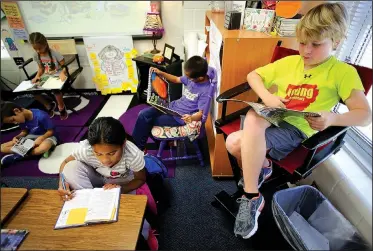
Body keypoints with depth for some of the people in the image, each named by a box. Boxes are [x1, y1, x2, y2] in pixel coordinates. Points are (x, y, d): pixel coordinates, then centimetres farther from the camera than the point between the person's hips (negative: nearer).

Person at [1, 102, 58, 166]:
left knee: (44, 147, -44)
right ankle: (37, 151, -18)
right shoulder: (22, 119, -5)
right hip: (31, 137, 7)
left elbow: (51, 131, -18)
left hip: (47, 136, -6)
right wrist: (16, 137, -10)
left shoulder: (41, 116, -26)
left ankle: (16, 156, -18)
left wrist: (41, 138, -32)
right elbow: (24, 132, 9)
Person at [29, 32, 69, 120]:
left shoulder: (55, 53, -16)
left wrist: (62, 73, -35)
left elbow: (65, 66, -14)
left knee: (56, 90, -34)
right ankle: (49, 106, 17)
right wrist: (37, 76, -7)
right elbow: (41, 68, 12)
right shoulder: (36, 56, 1)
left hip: (58, 76, -6)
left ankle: (62, 108, -2)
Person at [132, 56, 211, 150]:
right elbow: (177, 79, 17)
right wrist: (161, 73, 6)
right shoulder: (192, 77, 0)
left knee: (147, 121, -11)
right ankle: (135, 144, 7)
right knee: (143, 114, -5)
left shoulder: (206, 91, -22)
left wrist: (191, 117, -43)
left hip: (182, 117, -8)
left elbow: (201, 113, -22)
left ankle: (137, 147, 12)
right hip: (173, 106, 8)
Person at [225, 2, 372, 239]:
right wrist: (267, 97, -5)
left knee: (236, 143, -29)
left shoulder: (343, 72, 2)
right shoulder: (289, 62, 13)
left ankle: (251, 196, -8)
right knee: (253, 116, -31)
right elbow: (253, 75, 16)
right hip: (270, 118, 5)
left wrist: (333, 118, -25)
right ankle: (261, 166, -4)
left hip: (296, 129, -5)